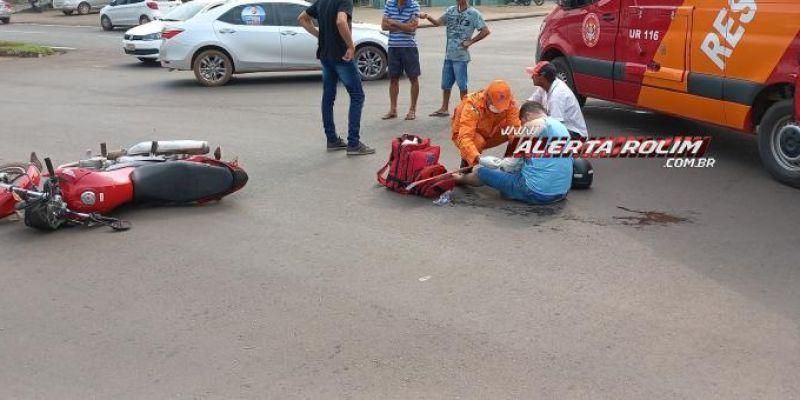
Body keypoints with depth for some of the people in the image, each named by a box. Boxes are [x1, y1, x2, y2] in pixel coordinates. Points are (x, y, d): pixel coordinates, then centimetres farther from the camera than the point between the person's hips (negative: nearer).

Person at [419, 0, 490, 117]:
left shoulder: (473, 13, -6)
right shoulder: (450, 10, 9)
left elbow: (485, 31, -7)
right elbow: (438, 22, 12)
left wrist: (470, 41, -9)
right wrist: (427, 17, -6)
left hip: (461, 56, -6)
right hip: (448, 54, 6)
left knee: (462, 85, 0)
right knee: (445, 84, 13)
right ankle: (444, 109, 26)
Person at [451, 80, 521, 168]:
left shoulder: (510, 102, -24)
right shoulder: (472, 105, -36)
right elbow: (465, 138, -44)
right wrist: (478, 157, -60)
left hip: (490, 134, 4)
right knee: (478, 141, -38)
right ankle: (465, 170, -9)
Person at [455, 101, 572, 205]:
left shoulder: (535, 124, -8)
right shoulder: (561, 126, 17)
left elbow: (514, 162, -7)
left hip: (536, 192, -8)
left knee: (479, 171, 12)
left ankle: (459, 179, 41)